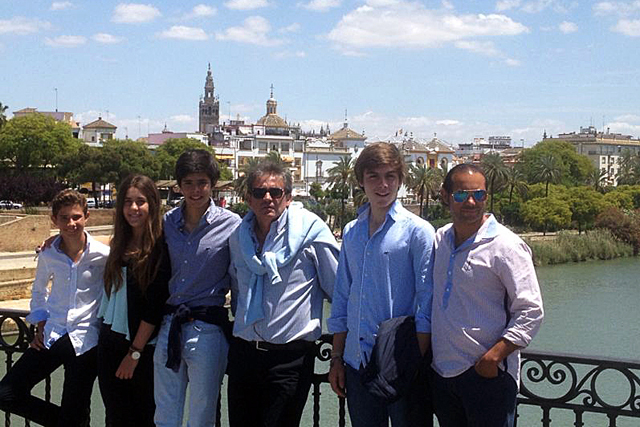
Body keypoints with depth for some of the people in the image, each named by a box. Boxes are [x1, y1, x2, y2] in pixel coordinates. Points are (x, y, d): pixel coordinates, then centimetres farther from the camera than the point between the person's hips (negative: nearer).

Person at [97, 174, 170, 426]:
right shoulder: (119, 244, 7)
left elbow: (154, 306, -15)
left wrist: (135, 352, -14)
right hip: (110, 339, 6)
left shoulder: (160, 247, -12)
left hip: (142, 344, -5)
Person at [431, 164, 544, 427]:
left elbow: (530, 312, -12)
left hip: (487, 375, -6)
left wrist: (492, 357, -18)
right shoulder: (440, 240, 8)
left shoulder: (506, 245, -10)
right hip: (442, 371, 6)